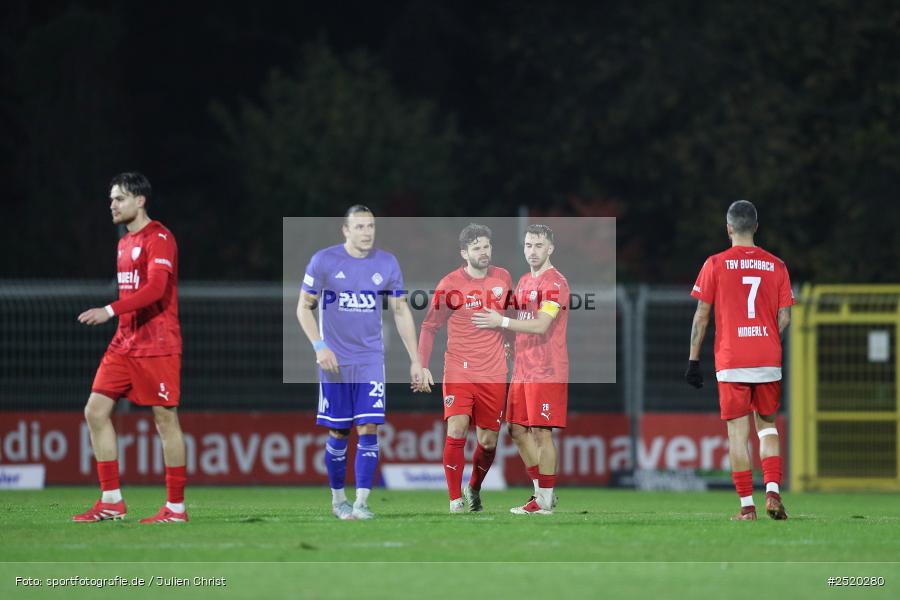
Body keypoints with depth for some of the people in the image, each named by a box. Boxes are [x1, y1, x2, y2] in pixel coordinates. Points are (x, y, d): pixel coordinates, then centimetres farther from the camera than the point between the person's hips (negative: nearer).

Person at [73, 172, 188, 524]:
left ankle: (176, 507, 3)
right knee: (96, 411, 0)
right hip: (124, 345, 9)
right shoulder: (125, 243, 17)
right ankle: (111, 502, 4)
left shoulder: (158, 239, -11)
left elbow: (155, 288, -24)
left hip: (157, 346, -9)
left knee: (165, 419, -3)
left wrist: (110, 311, -31)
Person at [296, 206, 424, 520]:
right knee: (338, 433, 3)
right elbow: (304, 308, 0)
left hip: (371, 360, 1)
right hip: (334, 360, -1)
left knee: (368, 429, -9)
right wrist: (319, 346, -13)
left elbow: (401, 312, 9)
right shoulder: (323, 261, -5)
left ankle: (361, 502, -8)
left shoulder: (387, 264, 2)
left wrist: (415, 360, 5)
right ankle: (338, 499, 19)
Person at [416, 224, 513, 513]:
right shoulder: (450, 284, -7)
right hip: (458, 371, -3)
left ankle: (474, 489, 31)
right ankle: (455, 500, -9)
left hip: (493, 374, 3)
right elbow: (429, 326, -3)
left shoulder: (503, 278, 4)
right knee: (456, 432, -17)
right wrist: (422, 366, -12)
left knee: (488, 440, 5)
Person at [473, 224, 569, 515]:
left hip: (546, 371, -9)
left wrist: (501, 321, -19)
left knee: (541, 431, -7)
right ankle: (541, 489, 20)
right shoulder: (524, 282, 17)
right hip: (522, 369, 9)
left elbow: (541, 325, -21)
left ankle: (545, 501, -1)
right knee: (517, 430, 10)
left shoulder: (555, 283, -12)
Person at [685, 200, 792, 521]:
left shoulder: (716, 264, -2)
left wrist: (693, 360, 3)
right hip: (769, 361, 2)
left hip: (731, 362, -2)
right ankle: (773, 491, 0)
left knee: (738, 433, 1)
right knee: (767, 425, 17)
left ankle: (747, 505, -1)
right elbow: (784, 318, 5)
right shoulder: (776, 265, 5)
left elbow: (701, 316, -2)